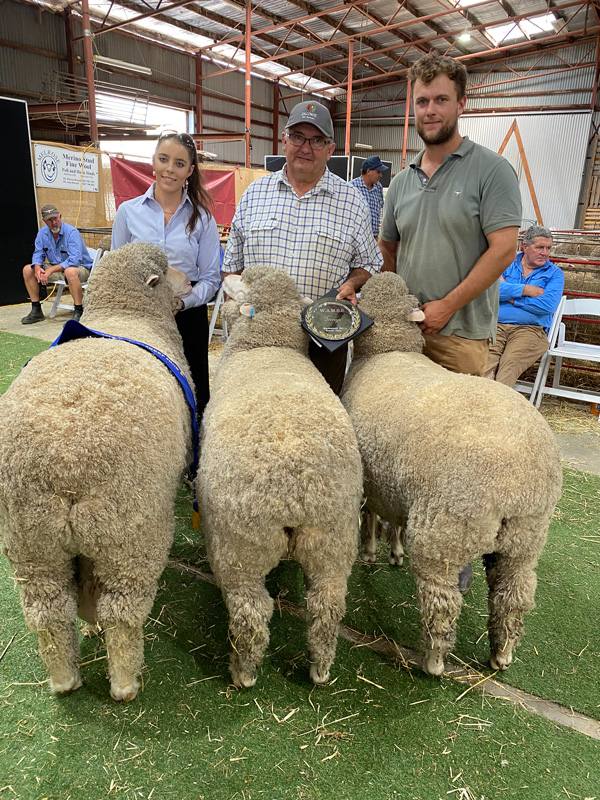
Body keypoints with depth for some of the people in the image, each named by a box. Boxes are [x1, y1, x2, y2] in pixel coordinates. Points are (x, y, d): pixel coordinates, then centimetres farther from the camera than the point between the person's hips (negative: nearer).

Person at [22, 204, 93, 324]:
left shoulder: (72, 232, -20)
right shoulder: (42, 233, 1)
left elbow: (74, 260, -29)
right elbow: (38, 254, 5)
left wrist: (50, 270, -31)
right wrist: (38, 268, -19)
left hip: (81, 267, -7)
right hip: (56, 268, 7)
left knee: (70, 271, -41)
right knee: (27, 269, -3)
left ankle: (79, 312, -31)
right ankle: (36, 311, 2)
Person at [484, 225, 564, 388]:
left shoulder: (554, 273, 13)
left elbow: (548, 305, -5)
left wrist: (511, 298, 0)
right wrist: (526, 290, -4)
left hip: (530, 329, -1)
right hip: (496, 325, 1)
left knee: (510, 362, -32)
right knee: (486, 359, -30)